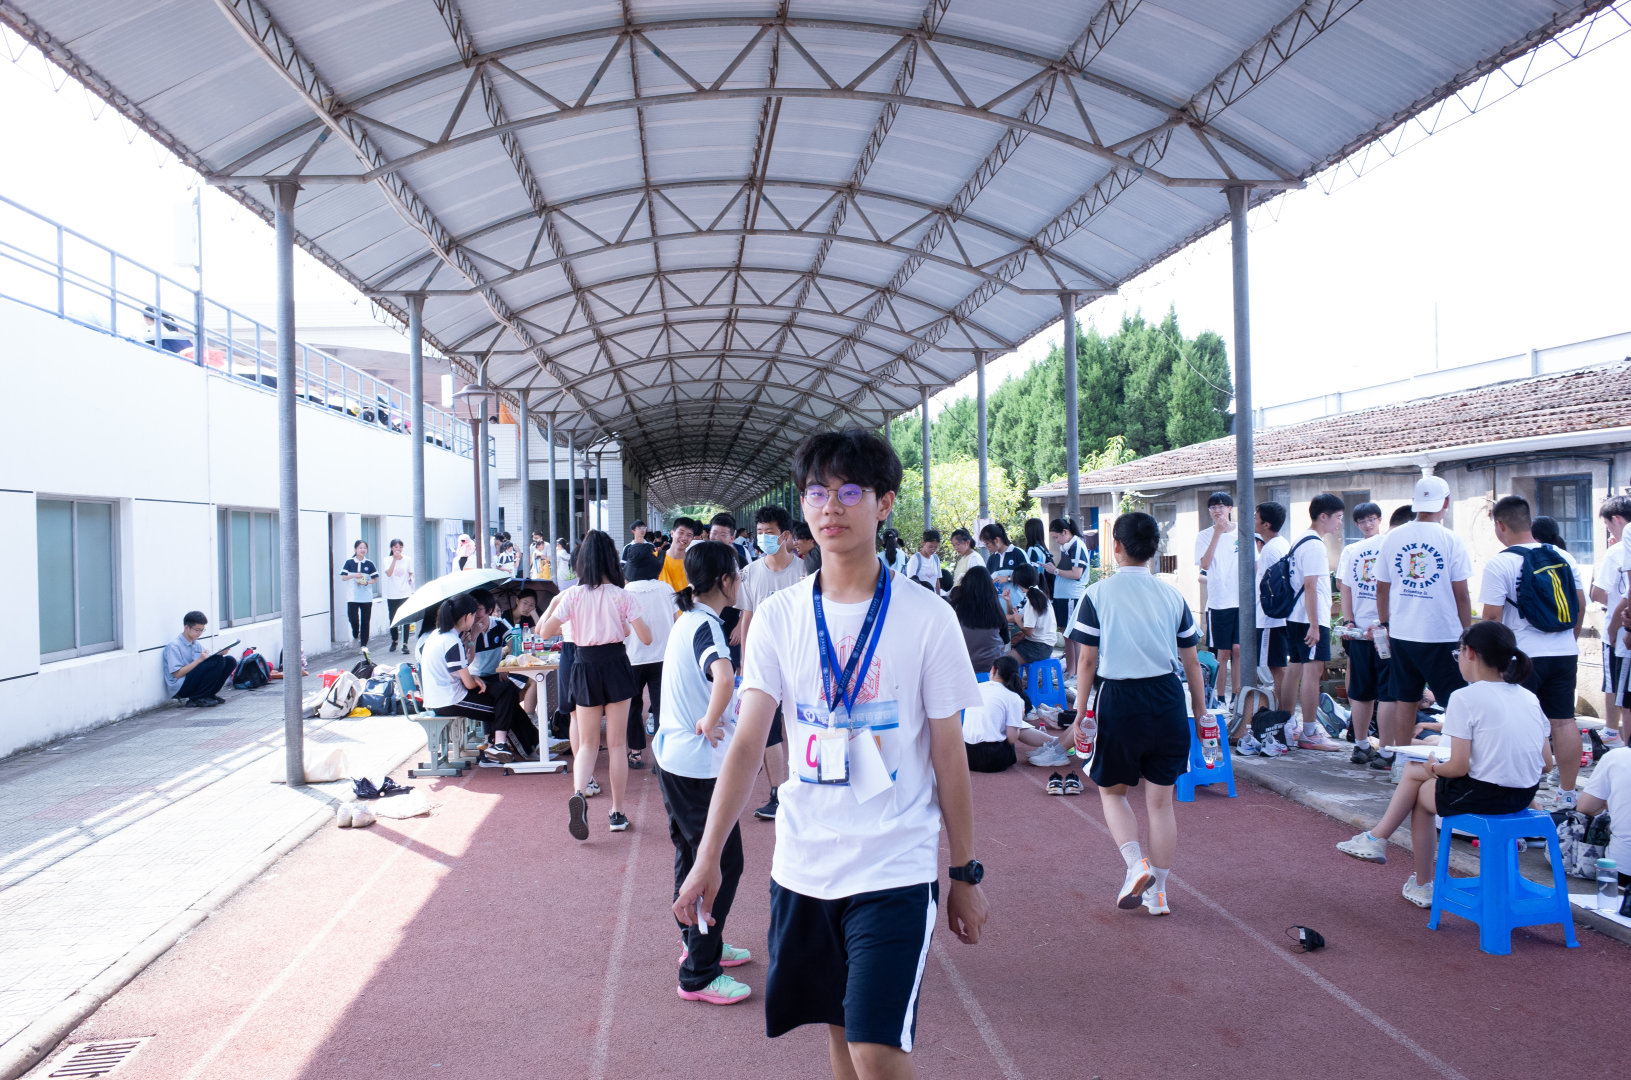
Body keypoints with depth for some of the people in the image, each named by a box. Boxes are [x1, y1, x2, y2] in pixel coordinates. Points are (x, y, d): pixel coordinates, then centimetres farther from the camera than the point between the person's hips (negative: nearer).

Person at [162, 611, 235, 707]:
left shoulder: (196, 644, 14)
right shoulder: (174, 646, -11)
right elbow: (177, 674, -18)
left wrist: (219, 654, -10)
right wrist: (199, 660, -22)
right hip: (179, 688, -8)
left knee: (229, 661, -5)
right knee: (217, 661, -26)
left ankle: (209, 695, -2)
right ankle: (196, 699, -15)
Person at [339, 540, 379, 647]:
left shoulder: (369, 564, 4)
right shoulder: (349, 563, 2)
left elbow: (375, 579, 8)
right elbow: (343, 577, 1)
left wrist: (366, 582, -10)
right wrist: (354, 575, -16)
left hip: (366, 597, 1)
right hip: (352, 597, -1)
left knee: (365, 621, 2)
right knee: (353, 619, -9)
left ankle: (364, 644, 9)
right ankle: (355, 635, 21)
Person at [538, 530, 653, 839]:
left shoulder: (573, 595, -6)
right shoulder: (621, 596, -7)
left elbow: (545, 632, -7)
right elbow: (646, 637, -7)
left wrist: (554, 604, 11)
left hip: (585, 667, 1)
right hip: (616, 666, 0)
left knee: (587, 743, 11)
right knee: (617, 743, 10)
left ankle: (579, 793, -17)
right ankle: (617, 812, 15)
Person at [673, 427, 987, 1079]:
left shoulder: (927, 618, -7)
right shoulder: (778, 617, 0)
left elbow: (949, 757, -2)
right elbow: (747, 743, -3)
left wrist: (966, 874, 3)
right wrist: (707, 858, -11)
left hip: (895, 866, -3)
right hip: (803, 862, 3)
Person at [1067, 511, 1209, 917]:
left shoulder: (1097, 594, -5)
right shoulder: (1173, 596, 4)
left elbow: (1087, 661, -5)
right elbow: (1191, 663, 7)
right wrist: (1200, 712, 17)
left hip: (1118, 701, -3)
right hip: (1168, 700, 3)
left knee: (1111, 791, 16)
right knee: (1160, 800, 12)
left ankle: (1135, 863, -5)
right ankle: (1157, 891, 18)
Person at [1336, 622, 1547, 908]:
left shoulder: (1465, 698, -14)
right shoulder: (1529, 697, 7)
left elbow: (1459, 767, -17)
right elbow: (1545, 764, 9)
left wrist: (1435, 768, 5)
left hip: (1483, 796, -8)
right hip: (1525, 795, 8)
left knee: (1422, 791, 23)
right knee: (1413, 769, 21)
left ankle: (1422, 886, 33)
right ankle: (1377, 838, 29)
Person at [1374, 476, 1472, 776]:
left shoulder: (1393, 538, 3)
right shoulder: (1450, 540, -8)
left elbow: (1381, 588, 9)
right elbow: (1461, 594, -7)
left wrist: (1385, 625, 19)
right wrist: (1467, 633, 1)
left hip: (1401, 634, 4)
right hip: (1443, 636, -4)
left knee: (1404, 701, 11)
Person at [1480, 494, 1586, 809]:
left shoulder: (1500, 563, -11)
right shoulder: (1563, 558, 7)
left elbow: (1492, 616, -13)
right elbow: (1581, 605, 13)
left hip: (1522, 655, -5)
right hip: (1564, 654, 6)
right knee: (1564, 721, 10)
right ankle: (1567, 794, 18)